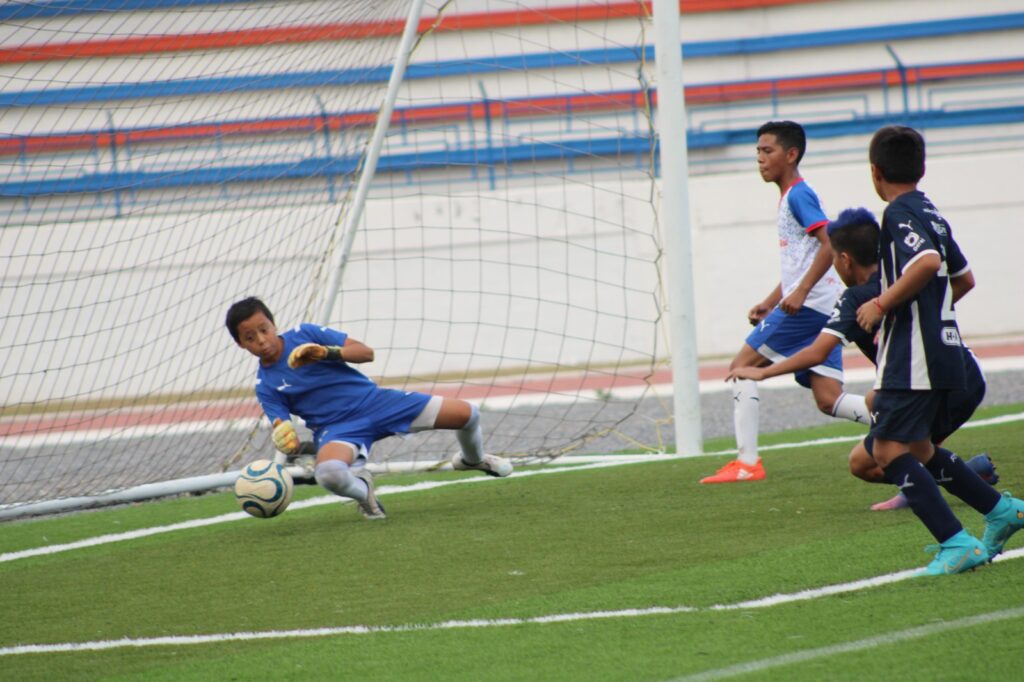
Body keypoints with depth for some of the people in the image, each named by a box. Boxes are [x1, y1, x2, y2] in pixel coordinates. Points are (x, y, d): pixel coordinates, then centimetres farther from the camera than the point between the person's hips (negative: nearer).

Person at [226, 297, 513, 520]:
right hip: (337, 430, -1)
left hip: (374, 401, 1)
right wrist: (289, 443, -29)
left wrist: (326, 353, -23)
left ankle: (472, 459, 32)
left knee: (467, 413, -6)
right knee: (329, 473, -41)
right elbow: (284, 435, -4)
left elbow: (365, 352, -6)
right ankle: (361, 489, -3)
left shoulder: (304, 334, -2)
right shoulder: (264, 385, 0)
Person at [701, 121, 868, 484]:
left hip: (808, 304, -10)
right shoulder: (791, 197, 22)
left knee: (742, 366, -5)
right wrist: (770, 302, 26)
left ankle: (747, 461, -9)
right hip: (822, 309, 10)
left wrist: (800, 292, -26)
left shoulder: (798, 194, -8)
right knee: (828, 400, 2)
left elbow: (830, 243, -20)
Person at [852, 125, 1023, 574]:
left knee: (888, 449, -12)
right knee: (916, 448, 22)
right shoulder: (931, 214, 16)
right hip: (944, 348, 10)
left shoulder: (899, 214, -12)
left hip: (912, 358, -10)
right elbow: (962, 276, 27)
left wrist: (882, 305, -20)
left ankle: (957, 543, -20)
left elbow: (928, 262, -30)